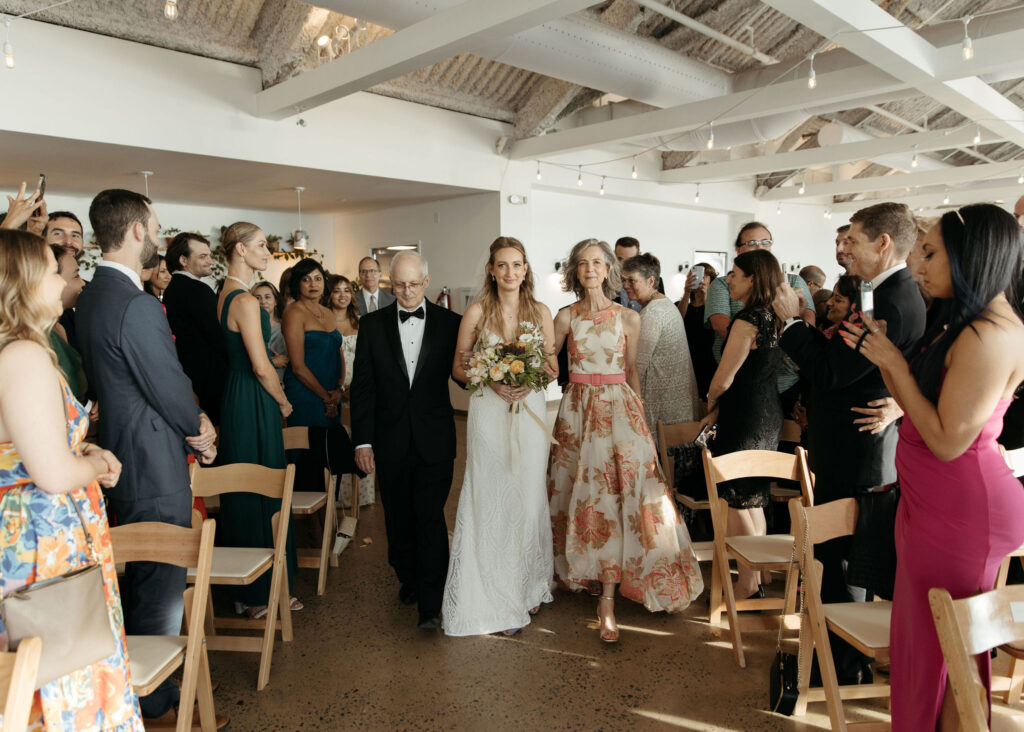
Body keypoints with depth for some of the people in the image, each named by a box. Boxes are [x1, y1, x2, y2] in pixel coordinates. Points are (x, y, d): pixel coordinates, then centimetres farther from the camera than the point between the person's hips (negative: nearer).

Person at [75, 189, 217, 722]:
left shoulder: (91, 296, 9)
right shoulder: (137, 305, -24)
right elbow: (170, 388, -20)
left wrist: (189, 421, 7)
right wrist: (197, 428, 0)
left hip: (120, 455, 11)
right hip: (154, 467, -11)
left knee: (138, 580, 24)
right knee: (162, 584, 4)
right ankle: (154, 700, 20)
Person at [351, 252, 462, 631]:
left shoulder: (450, 322, 0)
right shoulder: (372, 324, 2)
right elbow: (362, 386, 1)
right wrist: (362, 440, -4)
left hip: (434, 441, -2)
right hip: (390, 441, 2)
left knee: (430, 518, -3)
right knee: (398, 518, 14)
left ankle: (431, 603, 7)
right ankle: (408, 579, 37)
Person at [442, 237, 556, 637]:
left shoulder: (541, 312, 5)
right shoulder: (476, 312, -1)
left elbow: (553, 365, 9)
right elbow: (458, 368, 2)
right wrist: (491, 381, -14)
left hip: (529, 410, 2)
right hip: (488, 412, -1)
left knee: (528, 498, 6)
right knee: (488, 500, 1)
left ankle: (526, 588, 26)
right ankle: (491, 595, 15)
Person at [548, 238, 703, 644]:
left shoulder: (628, 318, 3)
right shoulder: (565, 318, 3)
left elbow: (631, 371, 9)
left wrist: (638, 412, 8)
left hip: (618, 409, -1)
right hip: (577, 409, 1)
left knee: (613, 494, -7)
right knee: (581, 492, 6)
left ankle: (608, 599, -3)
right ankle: (583, 572, 26)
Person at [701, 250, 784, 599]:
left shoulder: (746, 321, -19)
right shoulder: (772, 318, 9)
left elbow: (723, 380, -16)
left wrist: (710, 404, 5)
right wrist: (718, 410, 10)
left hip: (745, 419, -9)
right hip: (768, 415, 9)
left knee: (737, 503, 2)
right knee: (753, 502, 17)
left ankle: (746, 585, 12)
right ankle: (754, 580, 28)